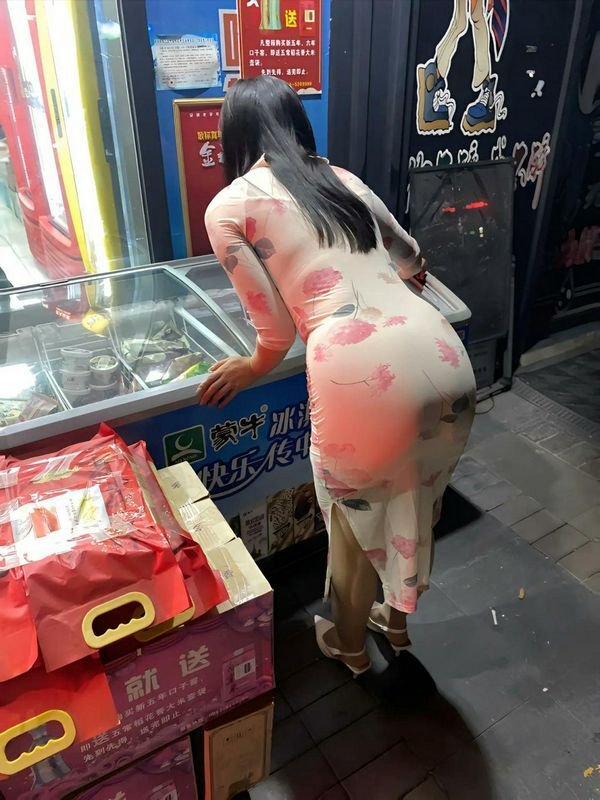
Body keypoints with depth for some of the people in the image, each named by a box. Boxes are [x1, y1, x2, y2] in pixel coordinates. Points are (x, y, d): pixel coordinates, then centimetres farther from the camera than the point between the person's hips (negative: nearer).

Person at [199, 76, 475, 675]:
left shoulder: (228, 207, 7)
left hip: (362, 376, -5)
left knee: (354, 513, 23)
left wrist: (248, 370, 25)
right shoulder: (344, 180, 23)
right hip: (445, 359, 6)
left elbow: (277, 330, 4)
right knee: (416, 502, 28)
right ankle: (397, 619, 56)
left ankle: (349, 643, 49)